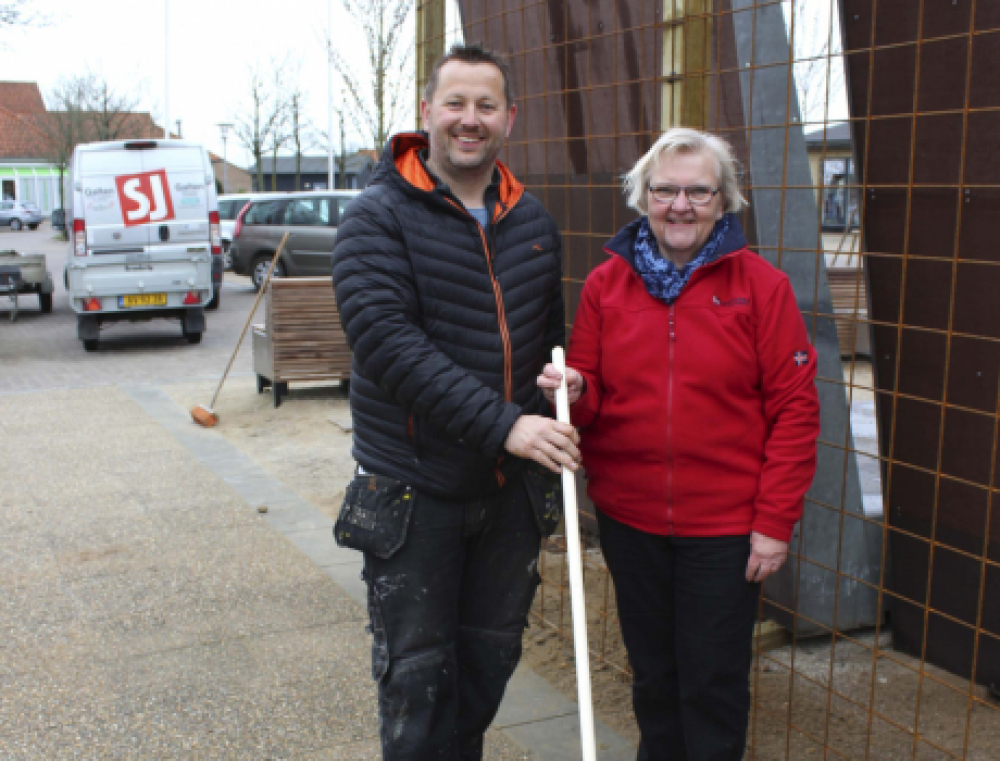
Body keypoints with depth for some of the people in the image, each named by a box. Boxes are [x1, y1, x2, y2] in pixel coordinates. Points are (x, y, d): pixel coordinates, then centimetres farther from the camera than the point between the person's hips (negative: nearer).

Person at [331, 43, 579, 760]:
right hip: (413, 487, -5)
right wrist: (503, 424, -30)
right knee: (417, 672, 6)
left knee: (492, 656, 19)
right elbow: (390, 344, -24)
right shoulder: (378, 217, -11)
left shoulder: (533, 220, 7)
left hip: (511, 484, 6)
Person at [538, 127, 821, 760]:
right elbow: (590, 394, 8)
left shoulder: (761, 285, -7)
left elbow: (794, 408, -7)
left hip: (725, 526, -3)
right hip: (629, 518, 3)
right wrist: (575, 390, -17)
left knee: (714, 684, 9)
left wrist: (775, 521, -10)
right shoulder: (606, 283, 2)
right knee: (653, 672, 19)